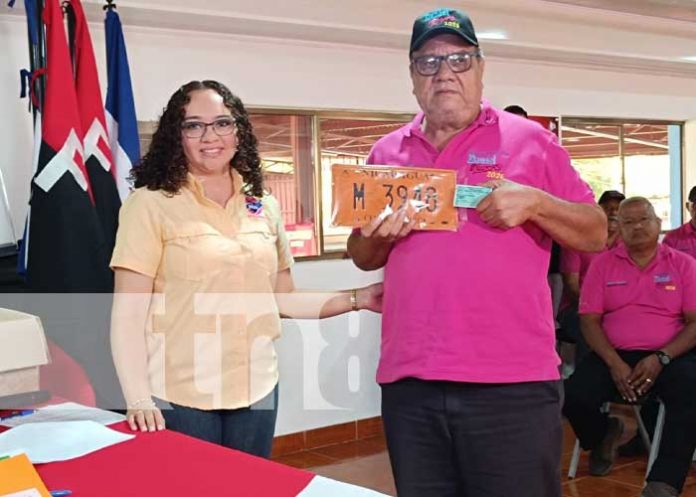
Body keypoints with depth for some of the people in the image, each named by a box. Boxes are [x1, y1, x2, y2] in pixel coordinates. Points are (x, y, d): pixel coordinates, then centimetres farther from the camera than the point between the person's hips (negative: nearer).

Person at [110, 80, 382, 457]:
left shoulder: (264, 208, 8)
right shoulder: (151, 204, -7)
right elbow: (128, 313, -10)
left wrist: (357, 299, 6)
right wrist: (138, 399, -19)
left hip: (256, 391, 5)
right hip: (178, 396, -4)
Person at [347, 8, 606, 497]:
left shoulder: (528, 140, 2)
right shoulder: (387, 152, 12)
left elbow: (596, 234, 3)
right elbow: (362, 258, 18)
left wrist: (535, 203, -15)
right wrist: (377, 237, -4)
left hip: (511, 383, -3)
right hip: (408, 383, 4)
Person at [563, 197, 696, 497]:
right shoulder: (603, 264, 8)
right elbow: (589, 320, 2)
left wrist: (660, 359, -16)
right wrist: (614, 364, -14)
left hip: (670, 355, -1)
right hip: (613, 354, 1)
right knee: (574, 396, -24)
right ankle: (604, 436, 13)